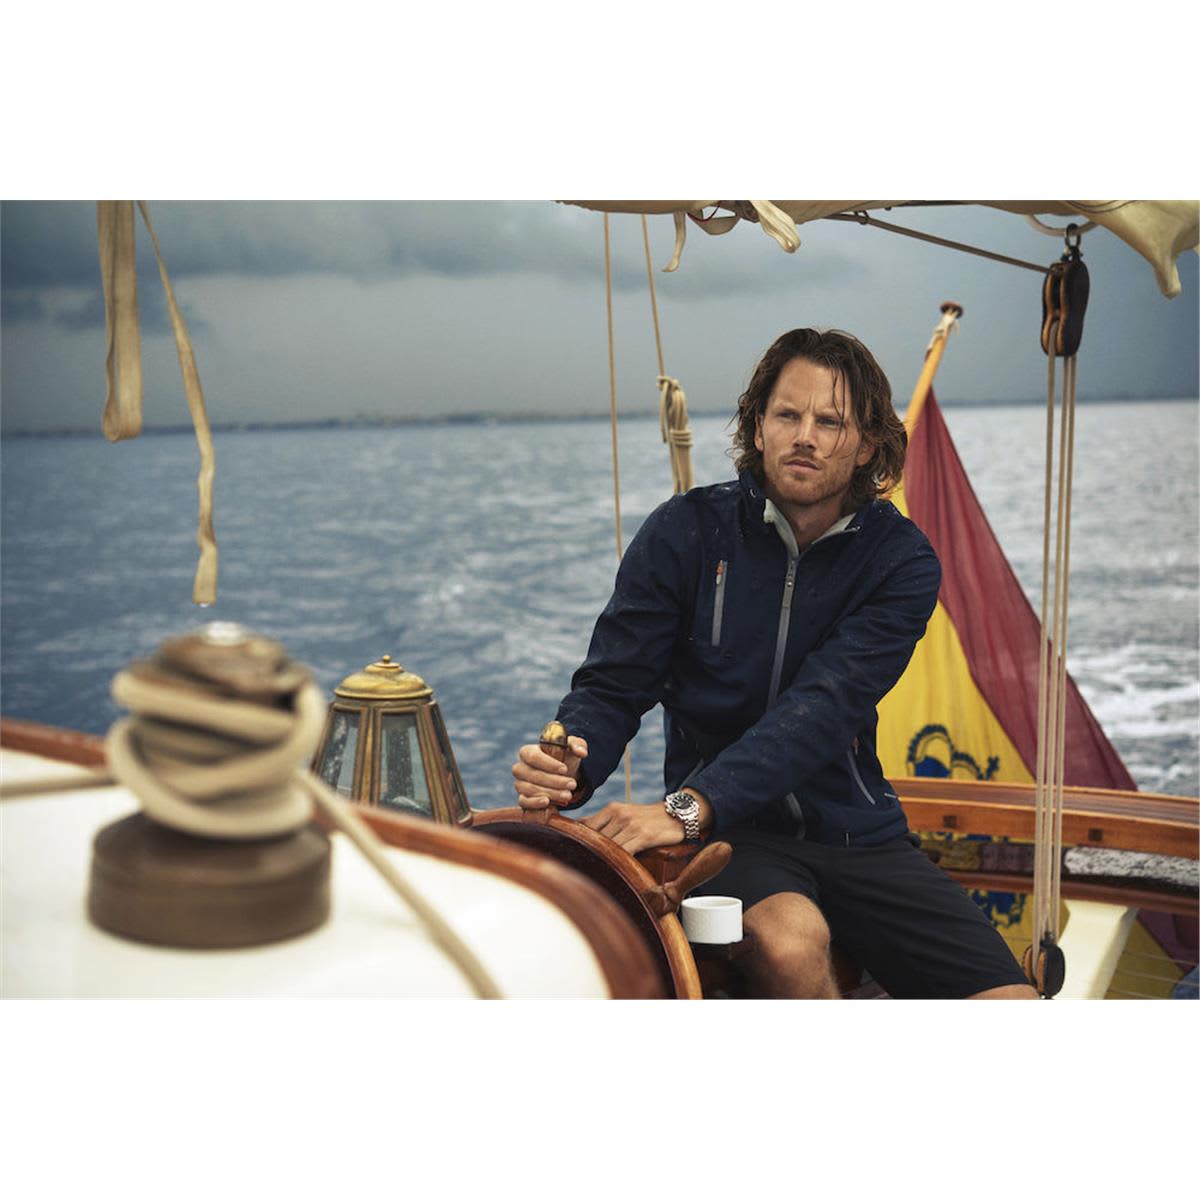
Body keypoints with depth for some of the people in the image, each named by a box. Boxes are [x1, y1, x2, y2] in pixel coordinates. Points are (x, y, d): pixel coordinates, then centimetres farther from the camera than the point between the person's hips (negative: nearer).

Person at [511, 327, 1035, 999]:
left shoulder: (901, 560, -4)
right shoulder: (687, 531, -4)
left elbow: (823, 708, -19)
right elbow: (612, 686, -3)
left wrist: (691, 806, -34)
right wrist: (569, 770, -28)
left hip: (858, 835, 2)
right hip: (731, 835, -2)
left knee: (1014, 1010, -11)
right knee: (790, 939, -35)